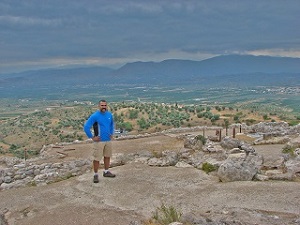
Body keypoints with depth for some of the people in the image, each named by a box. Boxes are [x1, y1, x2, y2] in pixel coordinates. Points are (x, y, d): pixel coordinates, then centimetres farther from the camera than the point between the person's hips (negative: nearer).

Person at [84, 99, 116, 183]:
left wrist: (111, 133, 14)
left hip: (108, 140, 6)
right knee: (97, 158, -2)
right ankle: (95, 175, 11)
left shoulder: (109, 114, 4)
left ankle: (106, 172, 31)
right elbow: (86, 127, -16)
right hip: (99, 141, -6)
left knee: (107, 156, 16)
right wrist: (92, 137, -13)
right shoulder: (95, 116, -14)